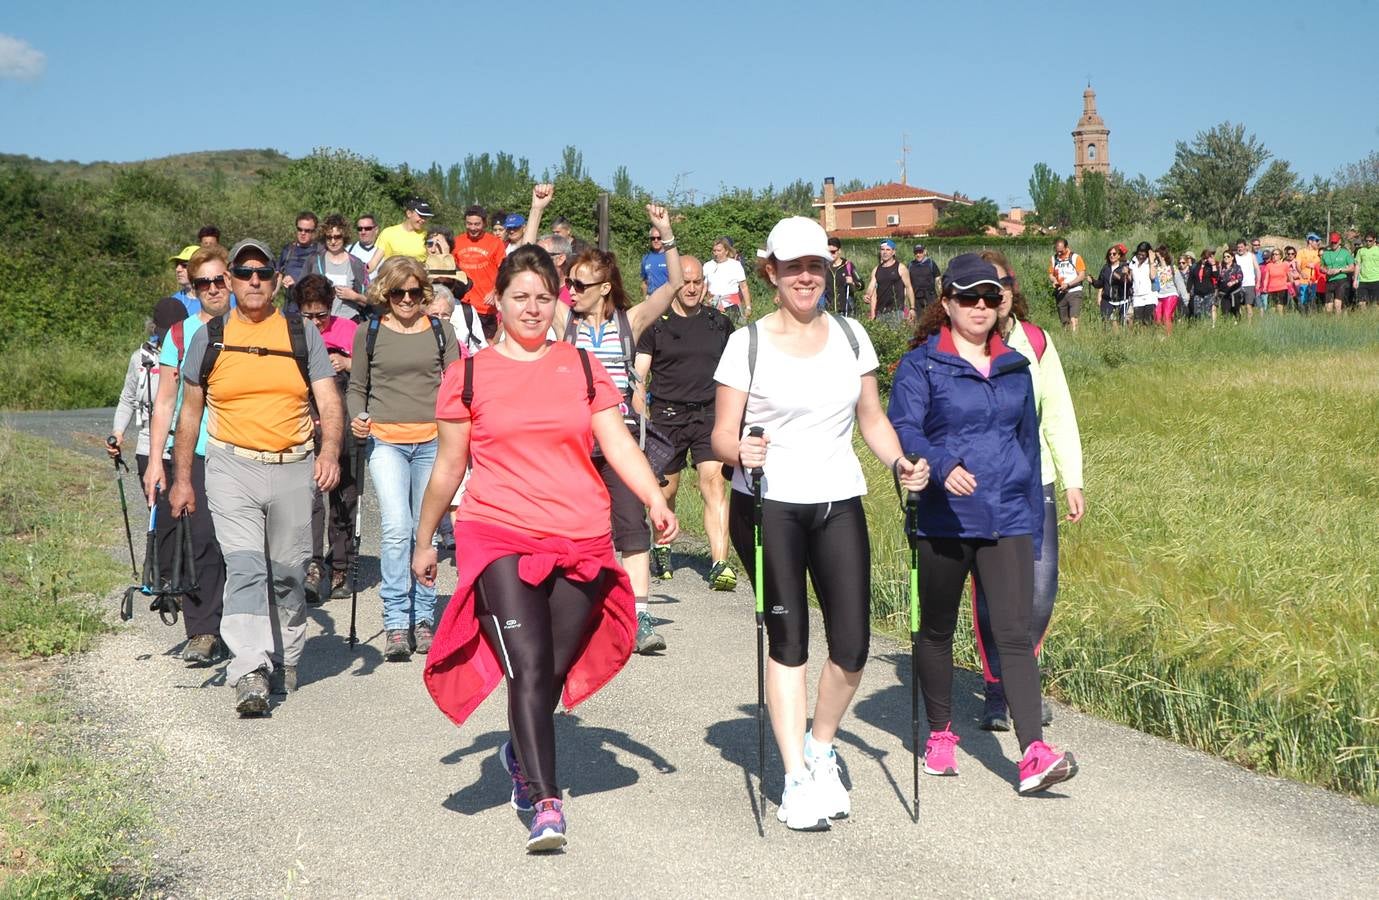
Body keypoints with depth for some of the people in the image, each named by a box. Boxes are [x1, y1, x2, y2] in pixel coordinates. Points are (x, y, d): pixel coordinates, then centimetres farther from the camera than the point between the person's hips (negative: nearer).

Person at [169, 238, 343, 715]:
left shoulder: (303, 334, 7)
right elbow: (190, 411, 14)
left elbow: (329, 402, 1)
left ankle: (284, 661, 26)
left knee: (287, 573, 8)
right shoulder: (209, 337, 7)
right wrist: (181, 477, 11)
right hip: (232, 467, -1)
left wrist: (329, 451, -18)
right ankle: (250, 674, -22)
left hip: (293, 469, 1)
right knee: (245, 568, -15)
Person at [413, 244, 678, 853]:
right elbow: (449, 466, 12)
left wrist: (656, 501, -13)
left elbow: (618, 442, 3)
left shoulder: (582, 366, 10)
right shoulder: (469, 375, 5)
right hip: (499, 536, -2)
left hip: (582, 541, 3)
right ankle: (547, 805, -11)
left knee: (556, 670, 9)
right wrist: (424, 541, 17)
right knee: (529, 669, -14)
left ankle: (520, 752, 39)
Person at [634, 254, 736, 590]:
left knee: (713, 481, -14)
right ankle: (661, 547, 36)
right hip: (667, 415, 0)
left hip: (709, 414, 1)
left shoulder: (720, 323, 9)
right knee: (666, 488, 8)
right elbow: (639, 375, 2)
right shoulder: (656, 324, 2)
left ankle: (720, 565, -20)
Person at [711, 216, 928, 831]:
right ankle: (796, 780, 9)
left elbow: (872, 419, 14)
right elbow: (722, 436, -4)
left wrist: (899, 463, -4)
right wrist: (740, 451, -27)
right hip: (766, 508, -3)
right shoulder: (747, 344, -3)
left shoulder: (851, 337, 8)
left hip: (839, 504, 3)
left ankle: (820, 748, 24)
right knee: (788, 642, -2)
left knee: (851, 645, -2)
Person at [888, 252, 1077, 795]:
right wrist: (941, 466, -32)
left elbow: (1028, 442, 19)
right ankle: (940, 734, 31)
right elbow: (902, 430, -13)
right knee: (936, 631, 13)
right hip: (942, 522, -2)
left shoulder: (1014, 368, 13)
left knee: (1014, 634, -8)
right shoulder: (920, 365, -1)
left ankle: (1034, 755, -13)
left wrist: (1035, 522, 18)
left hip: (1007, 522, 2)